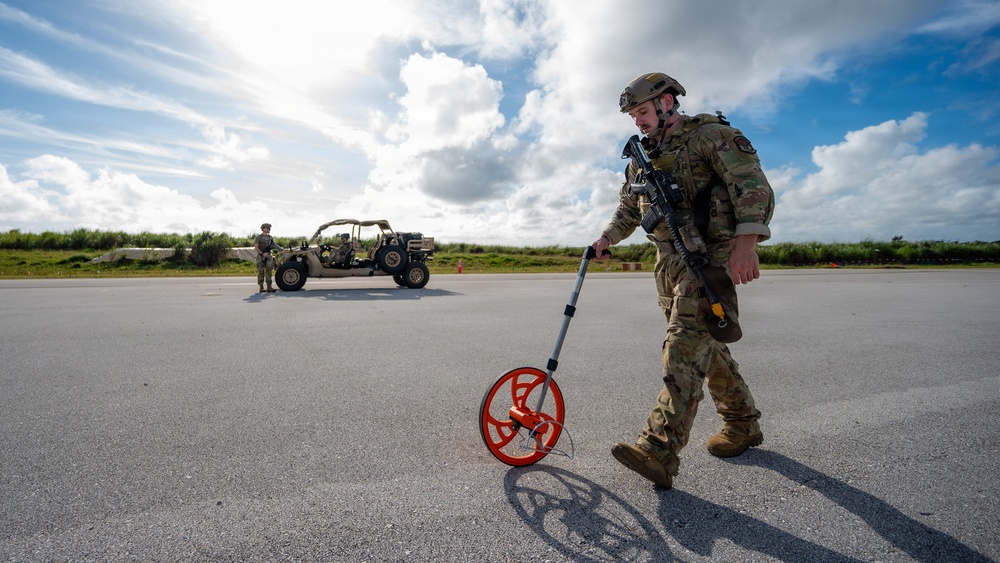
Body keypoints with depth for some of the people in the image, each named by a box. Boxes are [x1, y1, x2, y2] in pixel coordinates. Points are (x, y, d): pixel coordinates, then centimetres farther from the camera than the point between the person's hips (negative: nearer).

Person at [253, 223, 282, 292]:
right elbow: (256, 247, -8)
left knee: (269, 271, -3)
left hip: (268, 256, 4)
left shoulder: (270, 237, 12)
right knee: (261, 272, 1)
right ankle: (261, 288, 6)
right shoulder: (259, 237, -2)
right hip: (261, 257, -4)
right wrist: (262, 253, -20)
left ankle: (269, 287, -5)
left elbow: (274, 246, 16)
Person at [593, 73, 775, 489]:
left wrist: (746, 241, -27)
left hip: (709, 256, -8)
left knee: (685, 348, -18)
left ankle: (659, 451, -20)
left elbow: (753, 185, -14)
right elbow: (628, 208, 26)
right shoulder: (643, 156, 20)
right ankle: (743, 425, 29)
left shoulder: (711, 134, -3)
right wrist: (607, 238, 9)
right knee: (705, 346, 13)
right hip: (669, 261, 8)